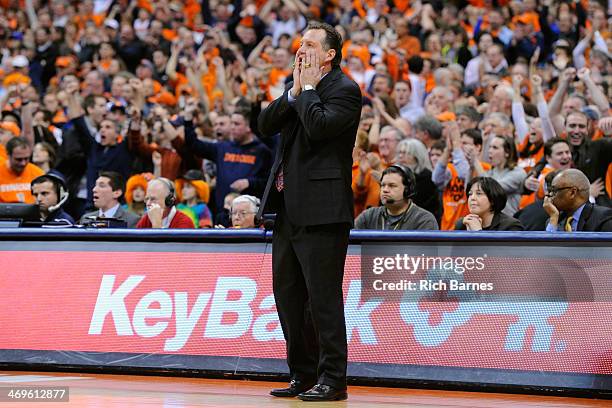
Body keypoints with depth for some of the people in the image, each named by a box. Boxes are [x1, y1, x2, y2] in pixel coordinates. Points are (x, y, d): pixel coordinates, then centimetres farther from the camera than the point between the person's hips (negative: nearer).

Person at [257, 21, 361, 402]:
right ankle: (303, 375, 21)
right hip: (288, 207, 9)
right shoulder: (298, 86, 17)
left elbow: (319, 125, -23)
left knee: (323, 296, -7)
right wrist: (295, 91, -2)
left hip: (322, 210, -9)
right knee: (288, 295, 12)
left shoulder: (344, 89, -8)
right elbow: (266, 124, 7)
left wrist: (308, 89, -10)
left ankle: (332, 380, -3)